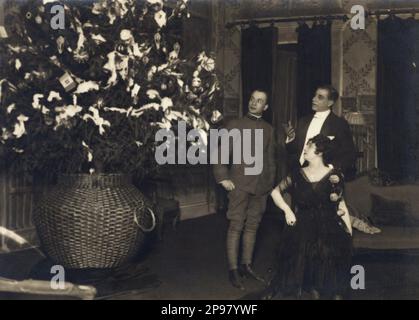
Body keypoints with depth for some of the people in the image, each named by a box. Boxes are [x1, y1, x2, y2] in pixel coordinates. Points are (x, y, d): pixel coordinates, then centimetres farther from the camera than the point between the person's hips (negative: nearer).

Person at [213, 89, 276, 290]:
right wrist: (223, 178, -8)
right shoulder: (235, 125, 2)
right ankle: (233, 270, -1)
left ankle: (246, 265, 18)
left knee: (252, 226, 9)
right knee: (236, 227, -5)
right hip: (239, 184, -4)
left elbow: (271, 159, 17)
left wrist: (270, 183, 13)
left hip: (261, 186, 4)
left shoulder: (268, 130, 13)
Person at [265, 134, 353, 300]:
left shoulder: (334, 176, 2)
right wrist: (287, 210, 2)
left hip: (329, 230, -2)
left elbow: (342, 206, 4)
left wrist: (349, 234, -1)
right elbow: (275, 192, 17)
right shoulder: (297, 175, 8)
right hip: (302, 229, 2)